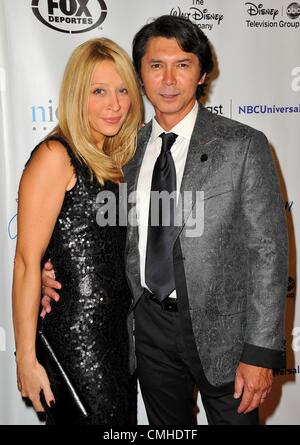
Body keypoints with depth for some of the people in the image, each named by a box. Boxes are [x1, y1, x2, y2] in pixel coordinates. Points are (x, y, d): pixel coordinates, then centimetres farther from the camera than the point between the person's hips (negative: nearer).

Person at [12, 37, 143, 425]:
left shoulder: (113, 160, 9)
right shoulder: (56, 156, -15)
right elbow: (27, 262, -17)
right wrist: (26, 358, -17)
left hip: (119, 324, 8)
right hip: (76, 330, -8)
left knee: (126, 414, 18)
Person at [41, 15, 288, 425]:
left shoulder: (243, 145, -11)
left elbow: (269, 251, -12)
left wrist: (261, 352, -15)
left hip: (220, 328, -4)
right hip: (150, 323, 4)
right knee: (167, 427, 21)